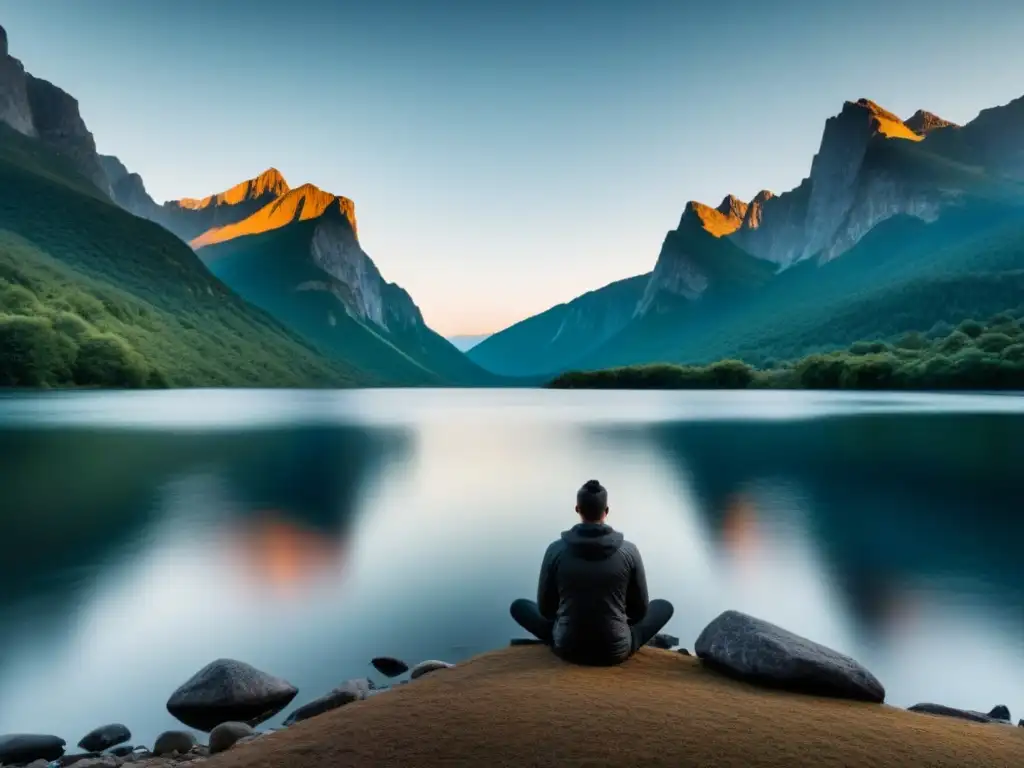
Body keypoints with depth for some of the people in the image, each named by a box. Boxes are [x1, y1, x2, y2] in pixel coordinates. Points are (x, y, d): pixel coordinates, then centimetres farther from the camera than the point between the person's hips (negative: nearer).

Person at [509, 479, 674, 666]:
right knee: (664, 606, 23)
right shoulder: (629, 551, -11)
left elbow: (545, 609, 0)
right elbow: (639, 611, 0)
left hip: (568, 649, 0)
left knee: (519, 606, 23)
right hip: (616, 651, 0)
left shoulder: (556, 550, -11)